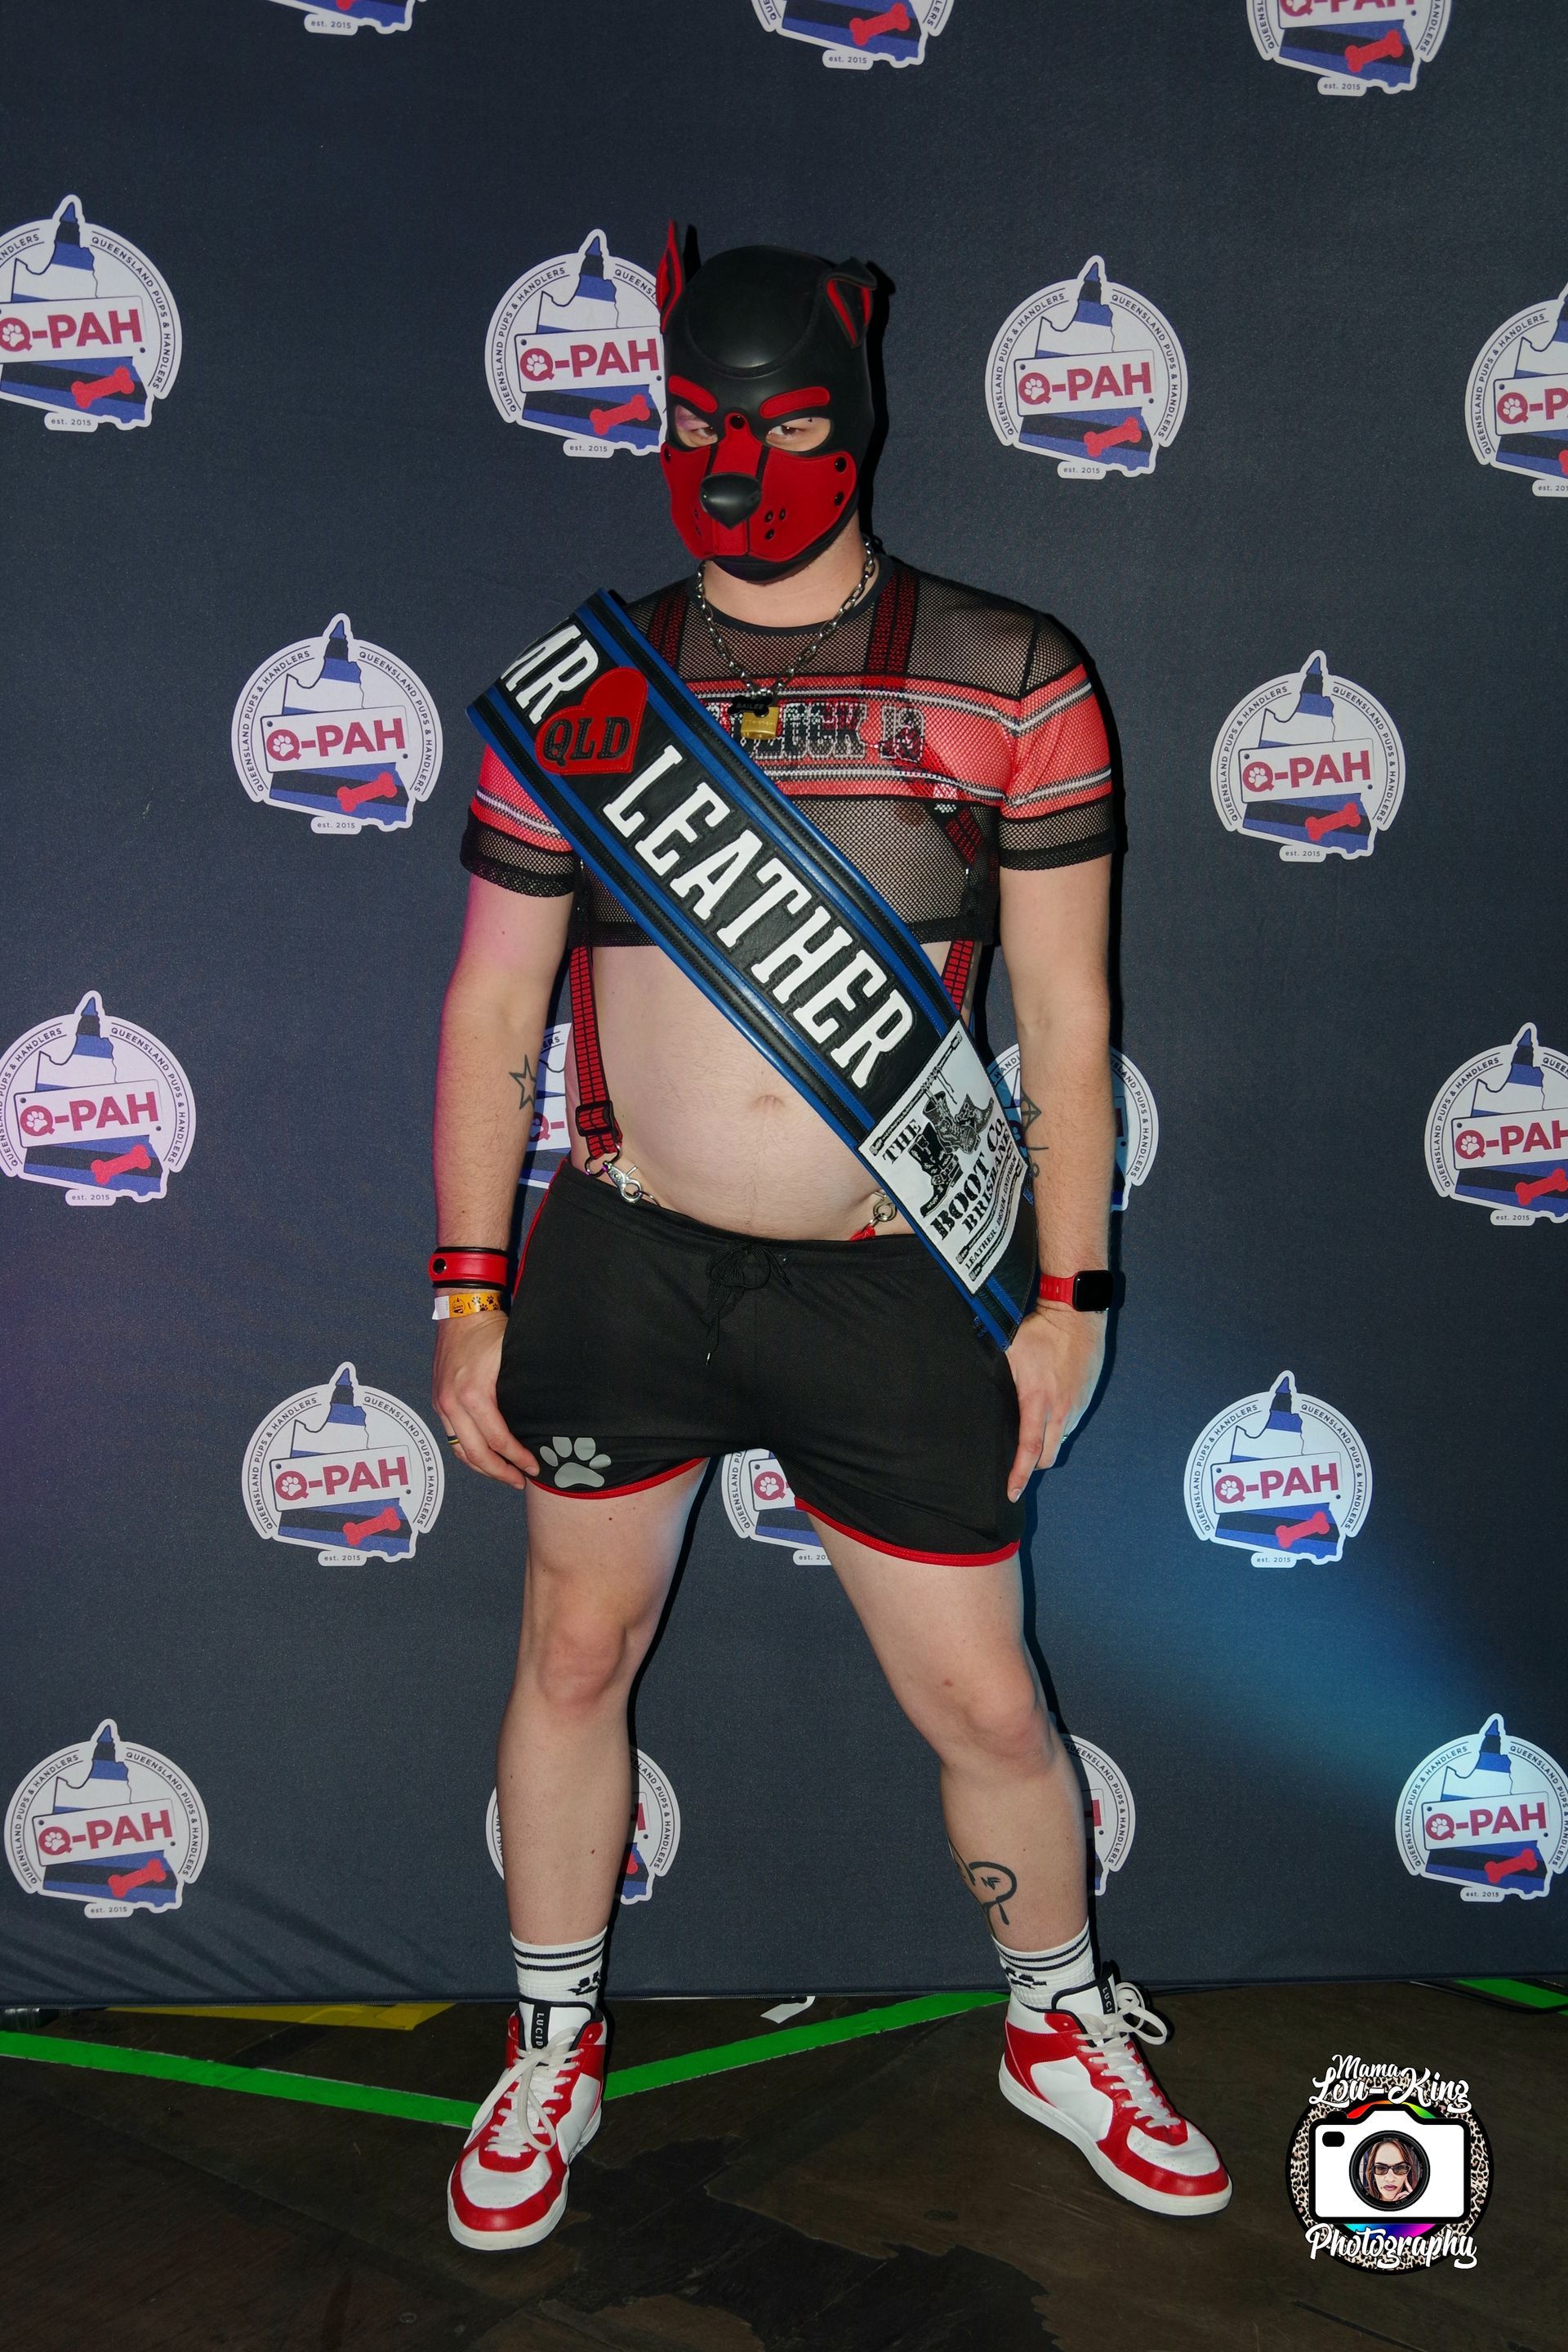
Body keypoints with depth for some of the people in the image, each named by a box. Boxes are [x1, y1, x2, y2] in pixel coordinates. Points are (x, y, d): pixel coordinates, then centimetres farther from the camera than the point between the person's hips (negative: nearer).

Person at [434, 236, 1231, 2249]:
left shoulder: (1007, 682, 0)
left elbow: (1065, 1007, 2)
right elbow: (491, 1006, 5)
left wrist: (1065, 1299, 1)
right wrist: (469, 1301, 3)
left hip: (888, 1288, -1)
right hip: (622, 1261, 2)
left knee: (983, 1704, 9)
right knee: (573, 1653, 14)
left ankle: (1060, 2027, 39)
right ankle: (554, 2048, 39)